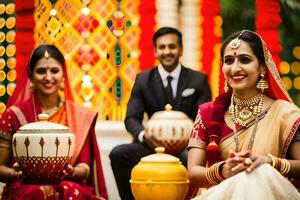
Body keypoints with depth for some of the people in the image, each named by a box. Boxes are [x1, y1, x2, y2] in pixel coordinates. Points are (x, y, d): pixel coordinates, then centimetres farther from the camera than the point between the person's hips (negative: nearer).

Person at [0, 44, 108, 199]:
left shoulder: (80, 116, 7)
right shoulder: (14, 115, 2)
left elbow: (85, 168, 7)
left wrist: (73, 172, -16)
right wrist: (15, 174, -18)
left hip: (68, 185, 1)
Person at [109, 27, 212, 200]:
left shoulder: (198, 80, 7)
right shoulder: (143, 80, 9)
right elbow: (132, 118, 3)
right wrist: (144, 135, -21)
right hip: (154, 145, 2)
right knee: (118, 153, -24)